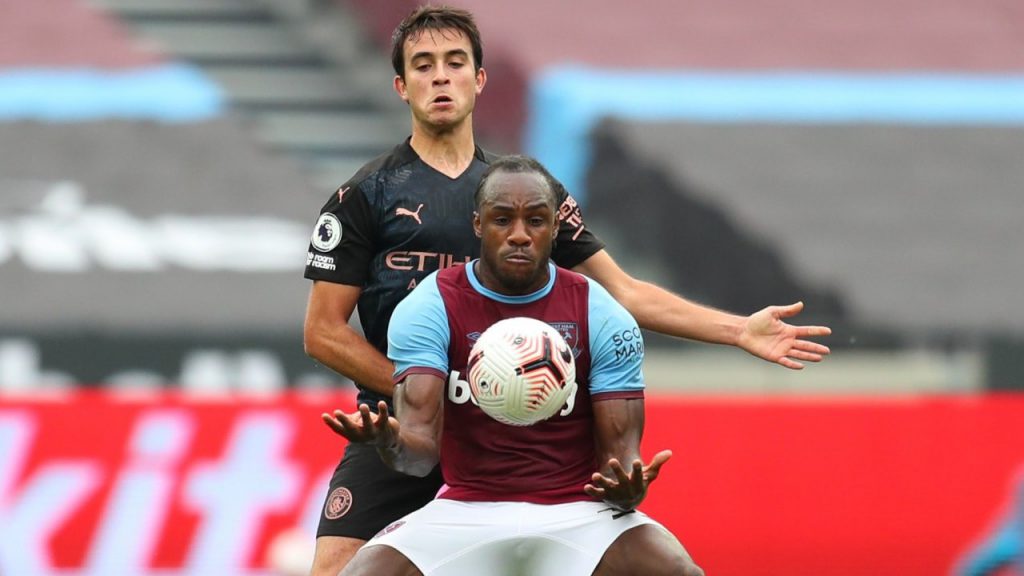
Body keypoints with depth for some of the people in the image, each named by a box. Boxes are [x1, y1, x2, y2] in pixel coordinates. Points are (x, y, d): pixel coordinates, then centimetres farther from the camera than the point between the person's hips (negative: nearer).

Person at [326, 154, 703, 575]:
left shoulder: (602, 317, -2)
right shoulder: (428, 308, -5)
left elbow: (619, 449, -4)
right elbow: (421, 449, -15)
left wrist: (627, 490, -30)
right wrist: (389, 442, -41)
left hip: (578, 516, 0)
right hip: (465, 512, 0)